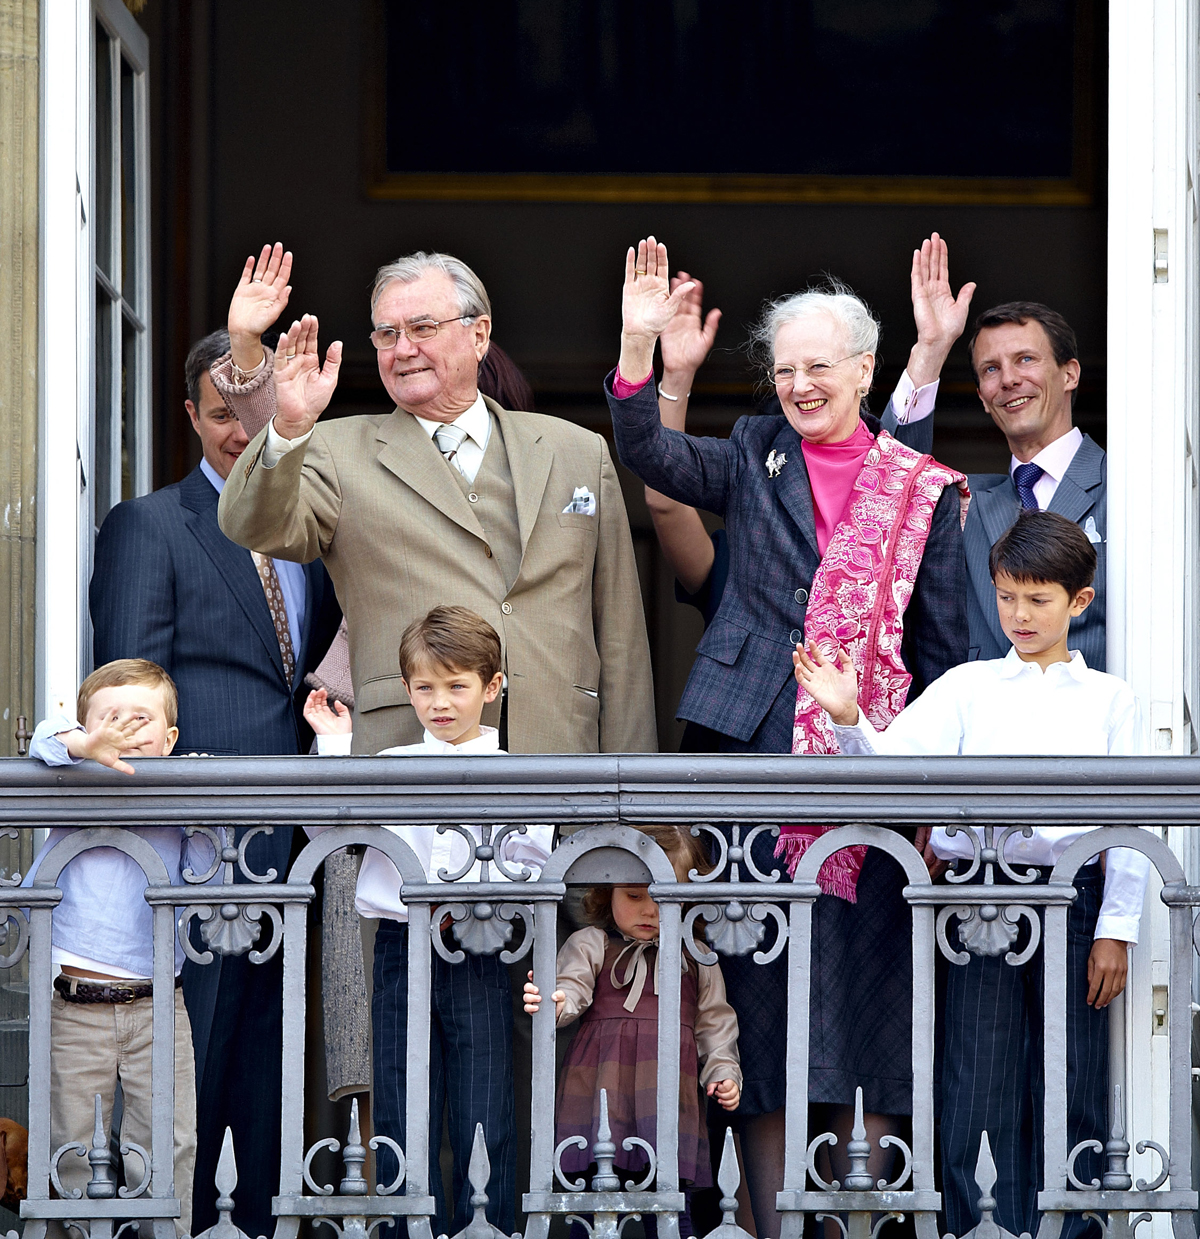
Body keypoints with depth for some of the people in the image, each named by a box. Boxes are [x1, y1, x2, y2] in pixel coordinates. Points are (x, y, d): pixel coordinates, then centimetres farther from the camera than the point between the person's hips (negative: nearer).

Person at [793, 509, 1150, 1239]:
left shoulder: (1110, 700, 8)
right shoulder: (969, 687, 8)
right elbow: (900, 759, -5)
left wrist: (1116, 930, -1)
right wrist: (850, 719, -25)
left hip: (1074, 895, 0)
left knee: (1072, 1090, 3)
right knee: (980, 1088, -1)